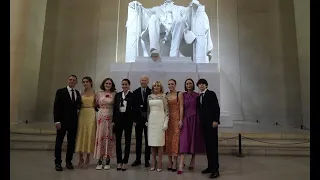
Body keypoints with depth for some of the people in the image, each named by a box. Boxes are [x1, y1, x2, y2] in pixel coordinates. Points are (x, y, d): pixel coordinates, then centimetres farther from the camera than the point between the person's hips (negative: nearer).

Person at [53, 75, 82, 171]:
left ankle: (68, 161, 21)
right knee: (59, 141, 6)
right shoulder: (60, 91, -3)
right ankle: (58, 163, 16)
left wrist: (78, 109, -2)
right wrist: (57, 121, -14)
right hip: (62, 121, -4)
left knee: (72, 142, 8)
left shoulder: (78, 93, 9)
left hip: (73, 121, 4)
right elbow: (56, 107, -8)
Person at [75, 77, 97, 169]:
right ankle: (80, 159, 17)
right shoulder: (81, 93, 10)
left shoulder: (94, 93, 1)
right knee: (81, 135, 5)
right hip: (82, 115, 3)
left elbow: (96, 105, 1)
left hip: (91, 115, -3)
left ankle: (87, 159, 12)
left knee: (90, 135, 1)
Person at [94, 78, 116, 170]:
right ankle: (100, 160, 8)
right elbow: (96, 105, 15)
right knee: (100, 137, 0)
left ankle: (107, 161, 12)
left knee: (109, 137, 2)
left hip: (110, 118, -1)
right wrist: (101, 109, 3)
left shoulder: (114, 94, 2)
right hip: (101, 117, 1)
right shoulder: (98, 94, 7)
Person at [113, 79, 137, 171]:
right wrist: (113, 120, 3)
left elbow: (134, 109, -2)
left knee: (127, 141, 4)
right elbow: (114, 108, 7)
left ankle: (125, 162, 14)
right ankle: (119, 162, 17)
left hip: (128, 119, -3)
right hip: (118, 118, 3)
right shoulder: (117, 95, 8)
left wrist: (134, 120, -8)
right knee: (118, 140, 6)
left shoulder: (132, 96, -1)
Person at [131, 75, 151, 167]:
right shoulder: (135, 92, 7)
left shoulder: (151, 92, -1)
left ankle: (147, 160, 15)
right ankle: (138, 159, 20)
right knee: (138, 140, 9)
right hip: (138, 119, 2)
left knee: (148, 140, 6)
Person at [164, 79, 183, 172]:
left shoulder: (179, 94, -1)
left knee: (175, 139, -5)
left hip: (176, 118, -4)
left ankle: (175, 162, 2)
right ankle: (170, 162, 14)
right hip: (167, 119, 4)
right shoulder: (166, 95, 11)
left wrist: (180, 120, -13)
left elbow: (181, 107, -6)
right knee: (168, 140, 5)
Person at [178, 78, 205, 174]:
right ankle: (181, 165, -11)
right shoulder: (183, 95, 6)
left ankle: (192, 162, 23)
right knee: (184, 141, -8)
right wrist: (180, 120, -5)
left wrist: (200, 120, -5)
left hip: (195, 119, 1)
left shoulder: (197, 95, 5)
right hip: (185, 119, 0)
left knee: (194, 140, 7)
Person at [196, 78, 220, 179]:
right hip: (203, 123, 6)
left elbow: (216, 107, -9)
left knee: (213, 145, -5)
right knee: (207, 145, 9)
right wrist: (200, 121, 6)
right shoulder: (199, 97, 17)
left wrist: (216, 120, -16)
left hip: (211, 122, -6)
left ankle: (215, 169, 0)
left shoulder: (211, 94, -2)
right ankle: (210, 166, 17)